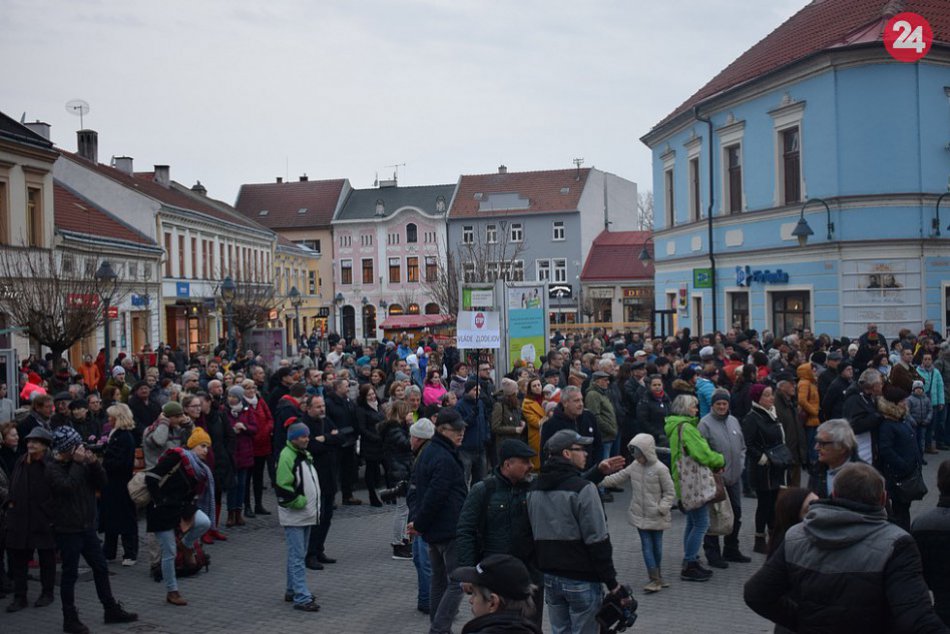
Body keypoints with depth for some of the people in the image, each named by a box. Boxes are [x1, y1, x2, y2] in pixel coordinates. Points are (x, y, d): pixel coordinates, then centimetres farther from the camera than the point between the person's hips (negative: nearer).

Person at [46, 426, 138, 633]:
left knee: (101, 568, 13)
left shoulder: (82, 462, 7)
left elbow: (101, 482, 5)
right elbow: (68, 486, -27)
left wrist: (94, 464, -11)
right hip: (67, 529, -6)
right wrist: (77, 463, -20)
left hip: (87, 526, 7)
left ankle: (112, 610, 24)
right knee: (70, 574, 1)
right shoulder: (53, 468, -11)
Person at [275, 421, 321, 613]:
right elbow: (283, 488, -22)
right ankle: (302, 598, -8)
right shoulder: (286, 457, -17)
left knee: (298, 555, 17)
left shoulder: (305, 455, 13)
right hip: (293, 516, -9)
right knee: (297, 557, -8)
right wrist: (299, 502, -17)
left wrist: (314, 506, 14)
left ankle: (293, 591, 28)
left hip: (306, 514, 9)